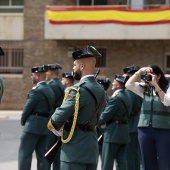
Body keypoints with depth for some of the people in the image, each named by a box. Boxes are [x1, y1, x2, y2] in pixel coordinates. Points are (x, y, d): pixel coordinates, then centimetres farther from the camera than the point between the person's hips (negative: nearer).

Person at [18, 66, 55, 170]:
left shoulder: (36, 91, -15)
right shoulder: (50, 90, 12)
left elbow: (27, 109, -12)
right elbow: (49, 108, 13)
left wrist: (23, 121, 5)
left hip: (33, 126, -8)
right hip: (45, 126, 9)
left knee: (24, 153, -4)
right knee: (42, 155, 8)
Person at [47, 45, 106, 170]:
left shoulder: (79, 90, -17)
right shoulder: (100, 91, 13)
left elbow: (61, 114, -21)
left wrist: (53, 125, 2)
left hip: (75, 146, -9)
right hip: (92, 145, 9)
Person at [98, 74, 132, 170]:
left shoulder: (116, 98, -17)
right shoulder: (127, 97, 11)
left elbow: (105, 115, -17)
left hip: (113, 133, -9)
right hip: (124, 132, 9)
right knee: (122, 162, 8)